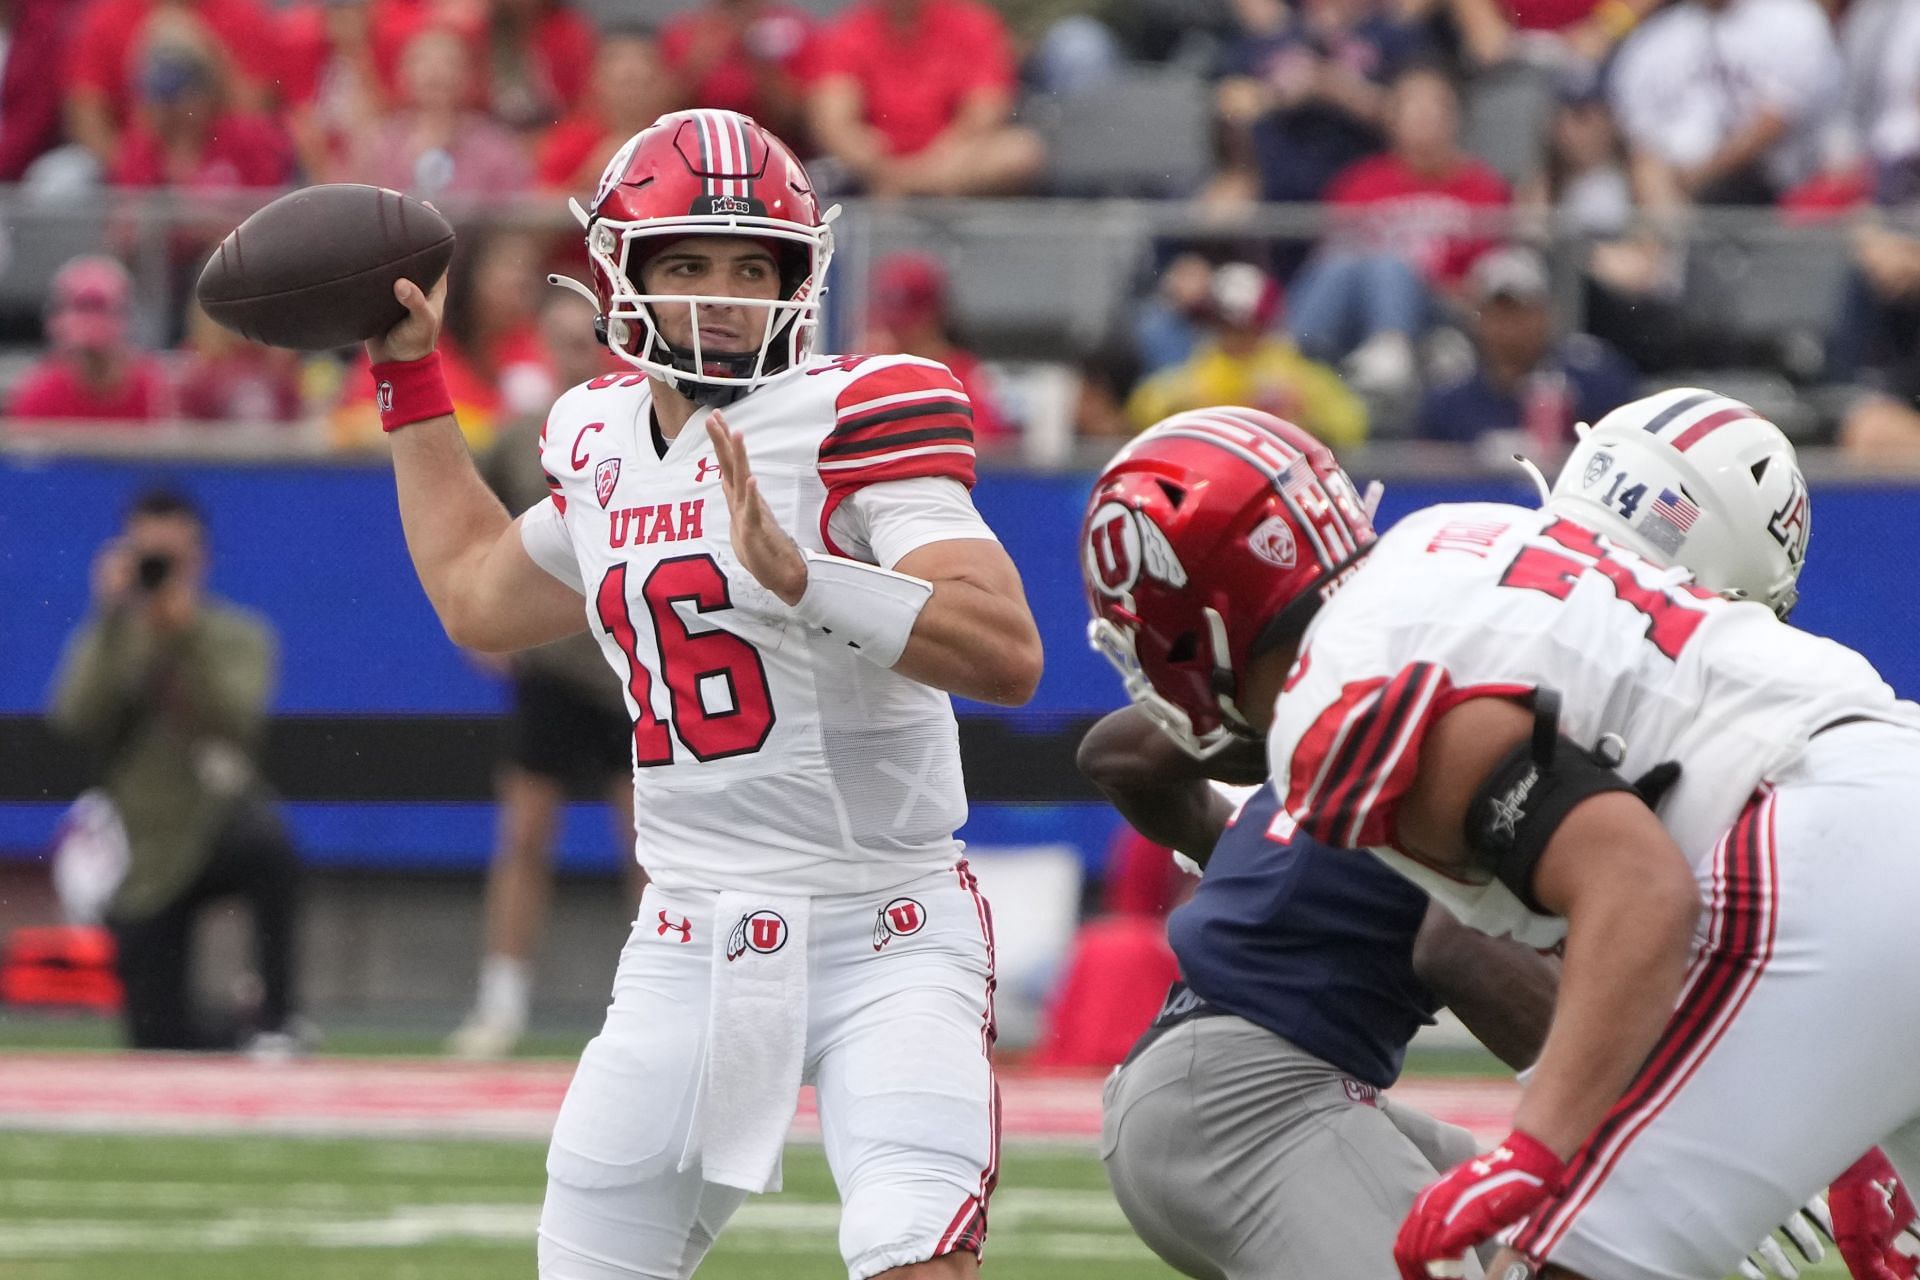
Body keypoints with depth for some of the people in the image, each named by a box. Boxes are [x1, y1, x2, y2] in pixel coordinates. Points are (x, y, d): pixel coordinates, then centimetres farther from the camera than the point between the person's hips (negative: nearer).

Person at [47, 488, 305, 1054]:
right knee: (160, 1042, -6)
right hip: (146, 864, 1)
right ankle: (244, 1030, 30)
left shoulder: (238, 637, -1)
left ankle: (280, 1016, -24)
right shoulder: (107, 641, 2)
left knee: (264, 838, -40)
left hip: (220, 824, -1)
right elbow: (77, 724, -18)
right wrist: (111, 620, -22)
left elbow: (237, 724, -21)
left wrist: (187, 631, -29)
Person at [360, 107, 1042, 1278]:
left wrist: (797, 573, -33)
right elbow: (479, 600, 31)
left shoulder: (851, 421, -11)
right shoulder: (605, 445, 10)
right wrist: (410, 379, 32)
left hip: (884, 941, -6)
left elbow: (1009, 653, -23)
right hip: (690, 947, 6)